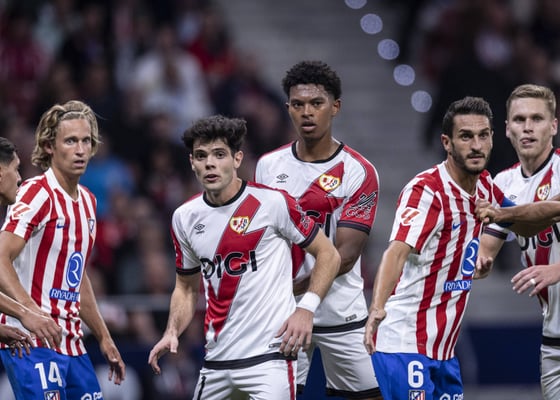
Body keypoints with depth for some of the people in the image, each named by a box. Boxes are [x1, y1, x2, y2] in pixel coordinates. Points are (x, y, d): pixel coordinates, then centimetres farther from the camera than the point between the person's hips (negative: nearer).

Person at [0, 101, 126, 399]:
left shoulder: (87, 201, 15)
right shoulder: (38, 193, -11)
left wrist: (104, 338, 26)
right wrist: (30, 310, -35)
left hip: (72, 345, 9)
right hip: (33, 343, -9)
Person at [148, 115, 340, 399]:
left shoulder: (272, 202, -8)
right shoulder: (184, 218, 8)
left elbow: (328, 255, 0)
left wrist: (306, 308, -13)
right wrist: (171, 333, 2)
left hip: (269, 356, -5)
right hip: (216, 363, 6)